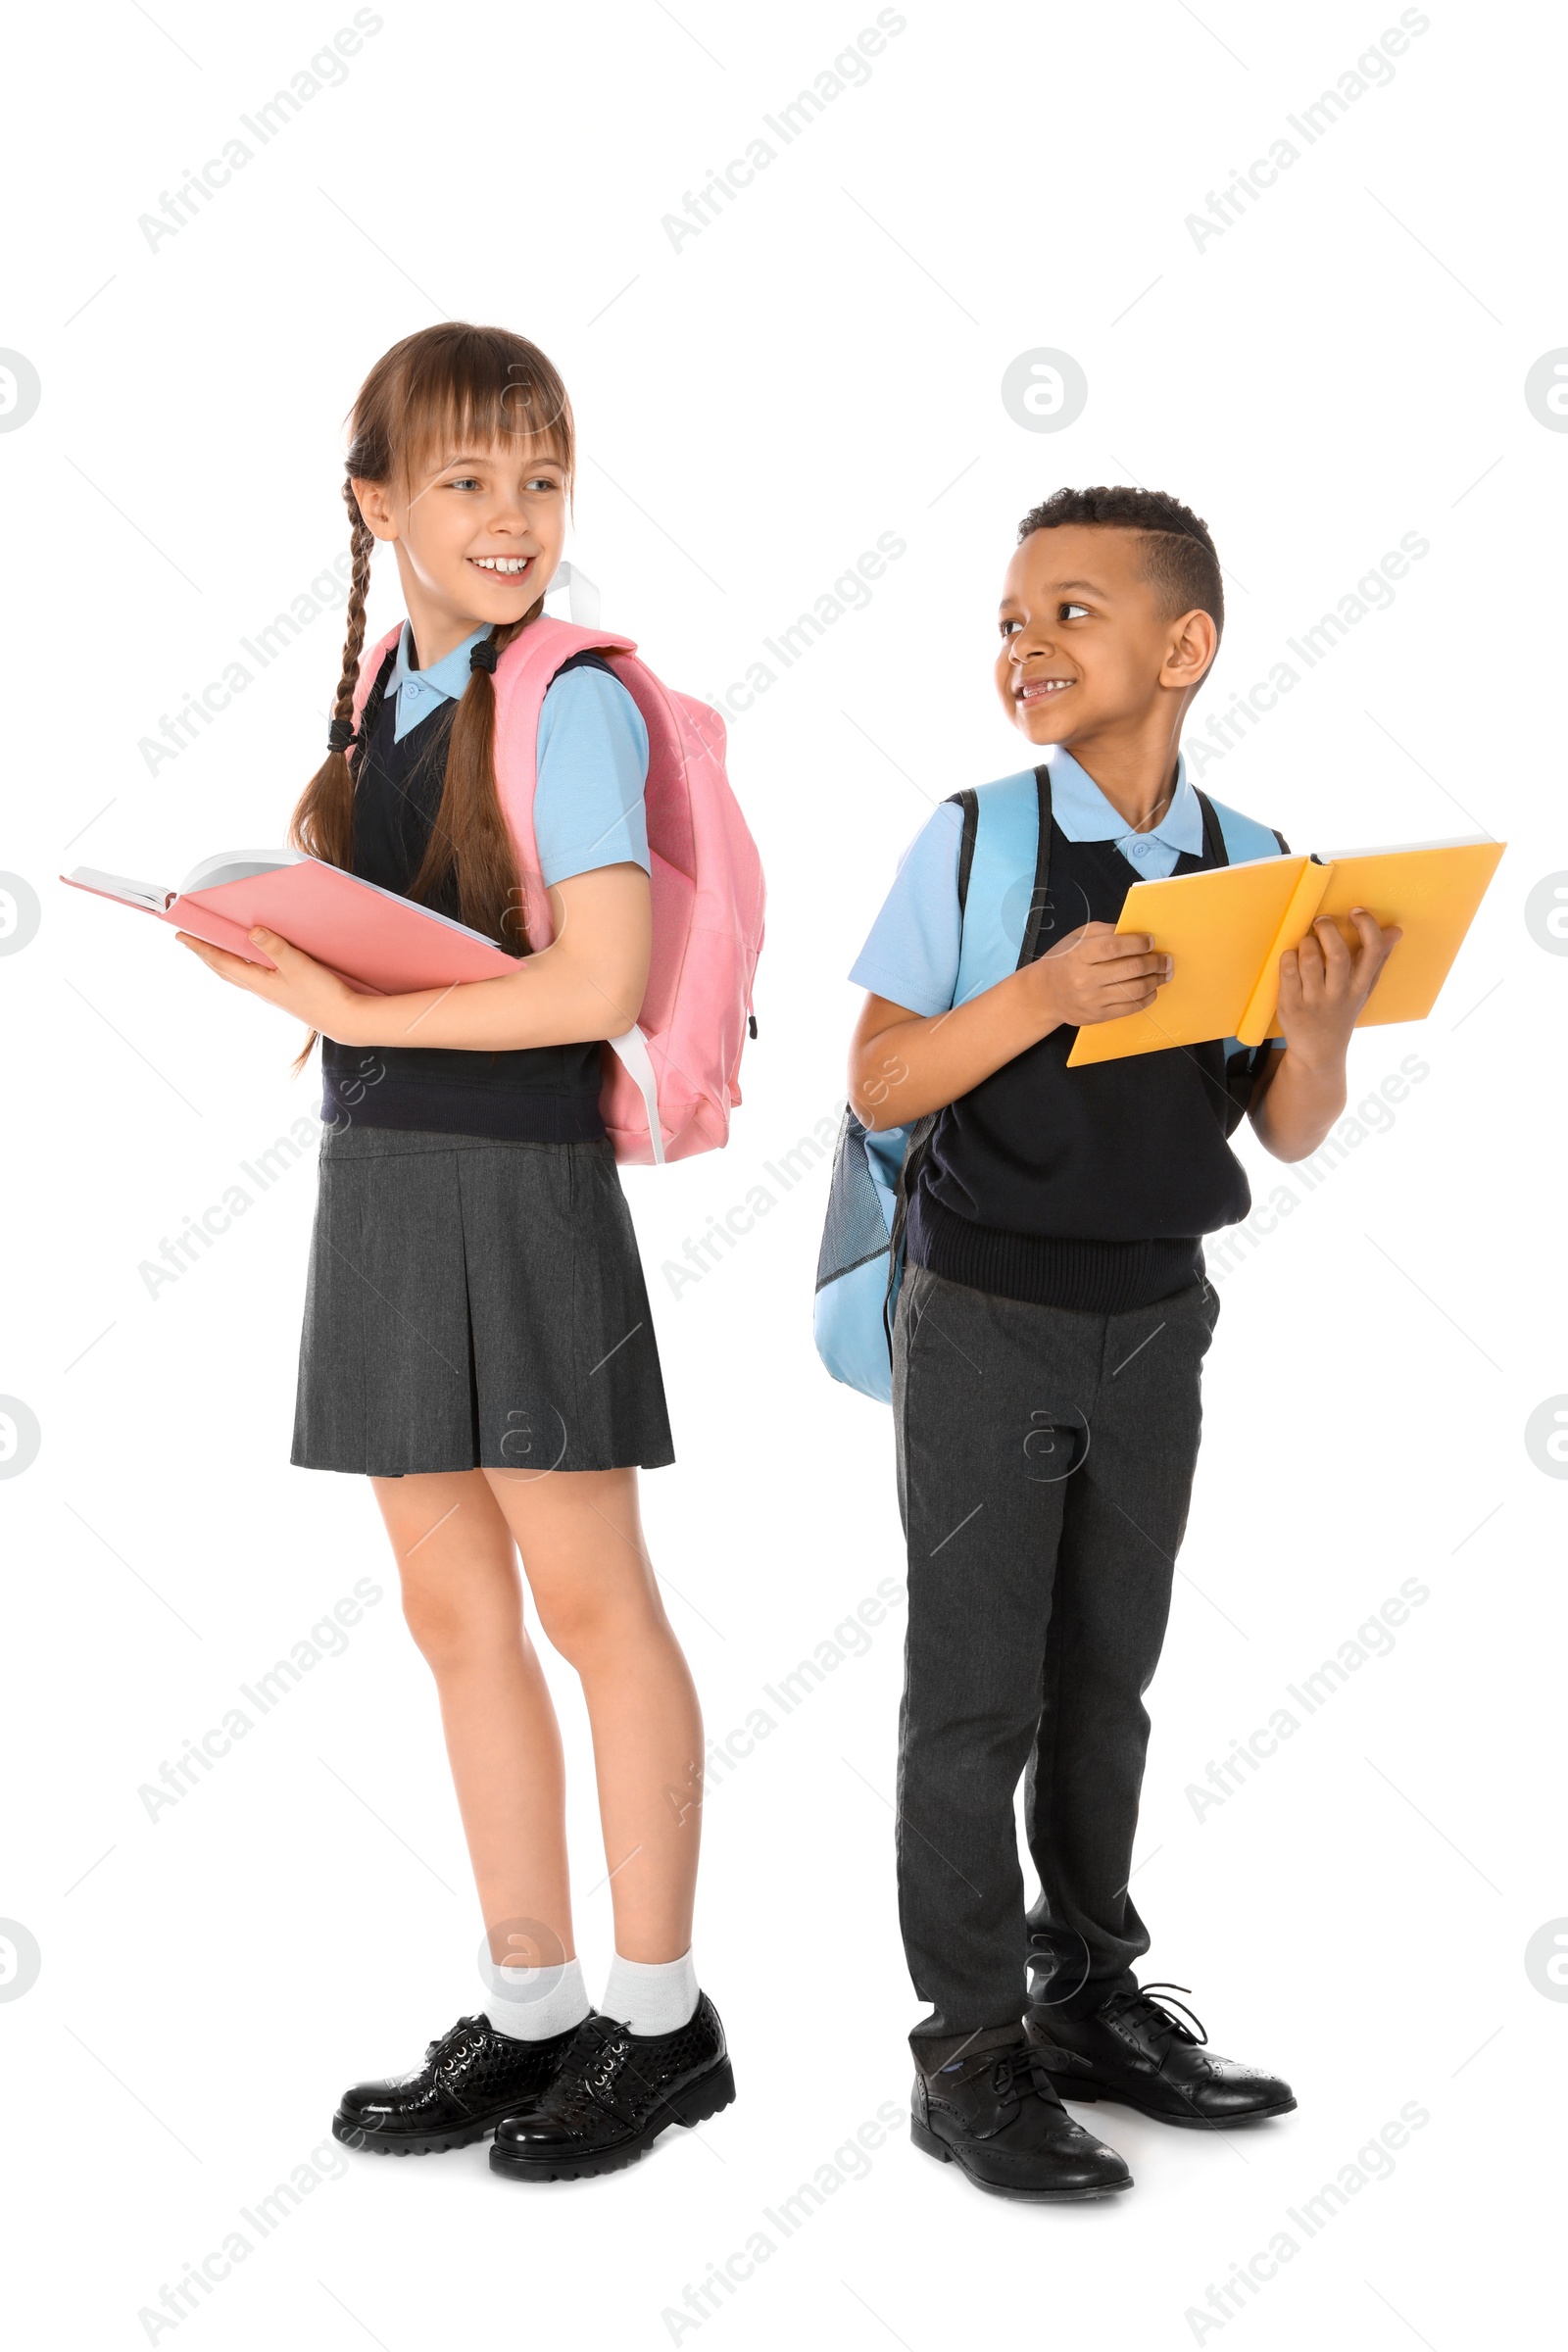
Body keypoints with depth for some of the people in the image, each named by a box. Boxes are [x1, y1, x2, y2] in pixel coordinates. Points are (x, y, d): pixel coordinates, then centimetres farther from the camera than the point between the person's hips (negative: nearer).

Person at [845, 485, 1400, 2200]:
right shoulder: (971, 845, -10)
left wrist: (1322, 1025, -19)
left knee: (1104, 1680, 16)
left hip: (1155, 1320, 4)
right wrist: (1041, 997, -25)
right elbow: (877, 1087, -10)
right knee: (977, 1694, 3)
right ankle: (971, 2052, 14)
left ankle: (1090, 1997, 31)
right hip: (986, 1319, -3)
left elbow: (1286, 1134, 2)